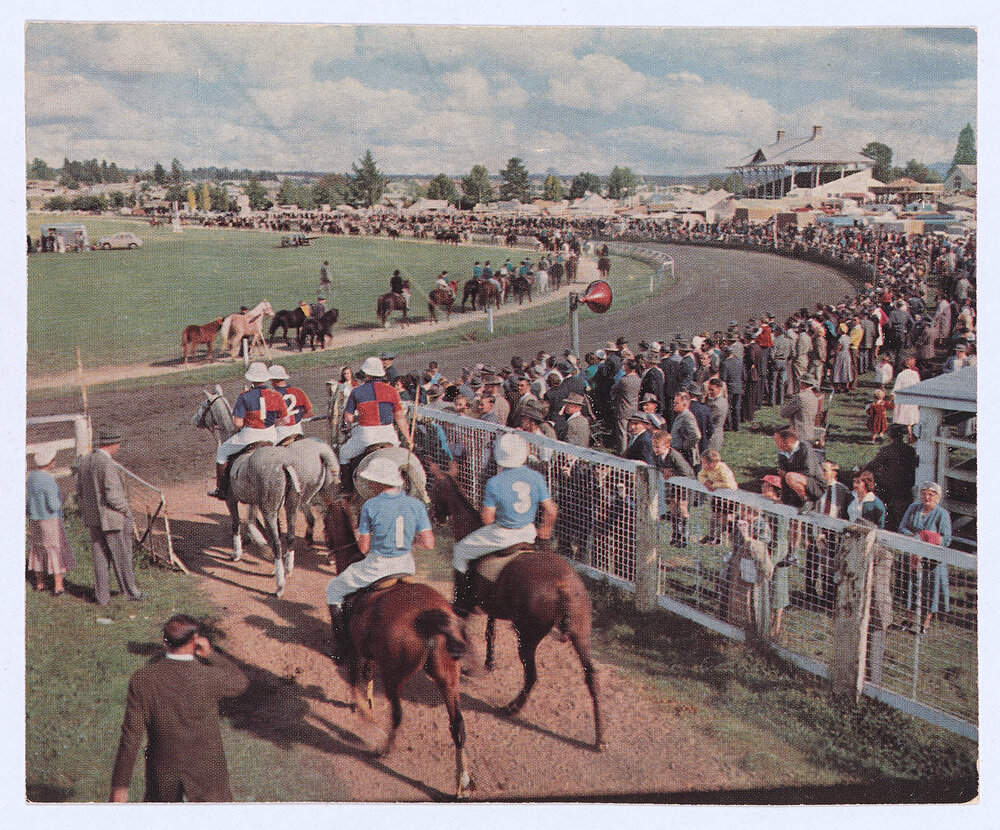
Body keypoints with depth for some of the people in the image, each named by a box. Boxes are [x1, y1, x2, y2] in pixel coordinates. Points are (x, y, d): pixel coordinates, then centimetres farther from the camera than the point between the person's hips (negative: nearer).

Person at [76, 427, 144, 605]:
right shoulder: (108, 464, -22)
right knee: (122, 558, 7)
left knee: (100, 558, 12)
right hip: (112, 518, -7)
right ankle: (131, 592, 20)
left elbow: (80, 492, 10)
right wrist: (125, 510, -8)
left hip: (92, 518, 7)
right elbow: (112, 496, -24)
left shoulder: (84, 462, 3)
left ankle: (102, 596, 17)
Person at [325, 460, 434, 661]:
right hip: (405, 567, 3)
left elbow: (363, 547, -7)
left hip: (376, 568, -3)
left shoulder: (370, 506, -12)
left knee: (334, 589, 21)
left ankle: (340, 646, 23)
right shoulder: (416, 505, -4)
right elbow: (428, 544, -9)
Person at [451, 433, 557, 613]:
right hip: (528, 533, 5)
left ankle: (463, 601, 21)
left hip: (503, 535, -4)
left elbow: (487, 518, -12)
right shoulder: (536, 477, -6)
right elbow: (551, 511, -2)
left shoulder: (494, 483, -17)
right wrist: (544, 531, 16)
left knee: (460, 551, 15)